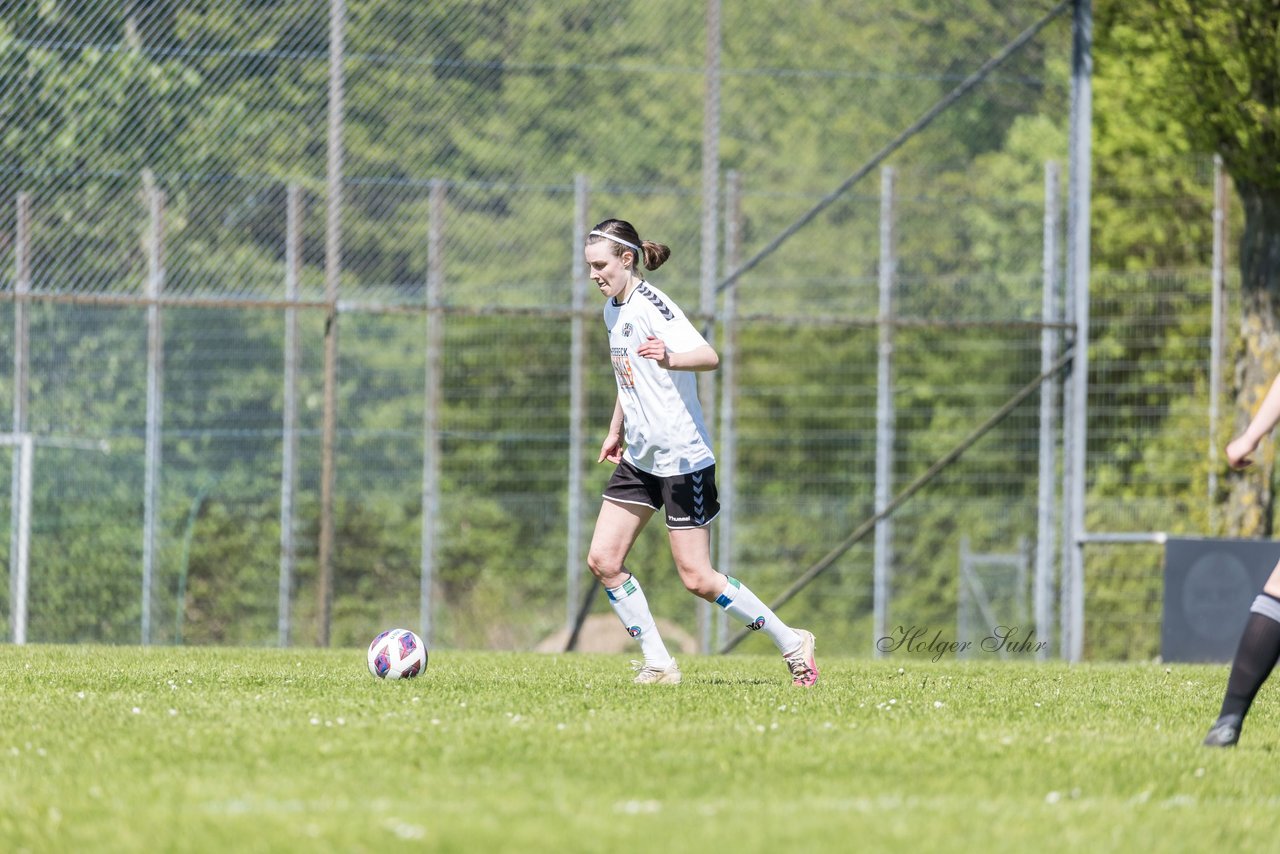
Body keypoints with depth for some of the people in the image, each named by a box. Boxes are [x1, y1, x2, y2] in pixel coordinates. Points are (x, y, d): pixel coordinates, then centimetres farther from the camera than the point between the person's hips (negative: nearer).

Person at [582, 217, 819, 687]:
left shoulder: (651, 305, -18)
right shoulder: (613, 309, 10)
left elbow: (708, 356, -32)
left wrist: (670, 359, -52)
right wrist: (615, 431, 31)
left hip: (682, 457, -9)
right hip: (639, 456, 9)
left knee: (697, 578, -6)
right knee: (602, 560, -2)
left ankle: (790, 642, 8)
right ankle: (658, 664, 6)